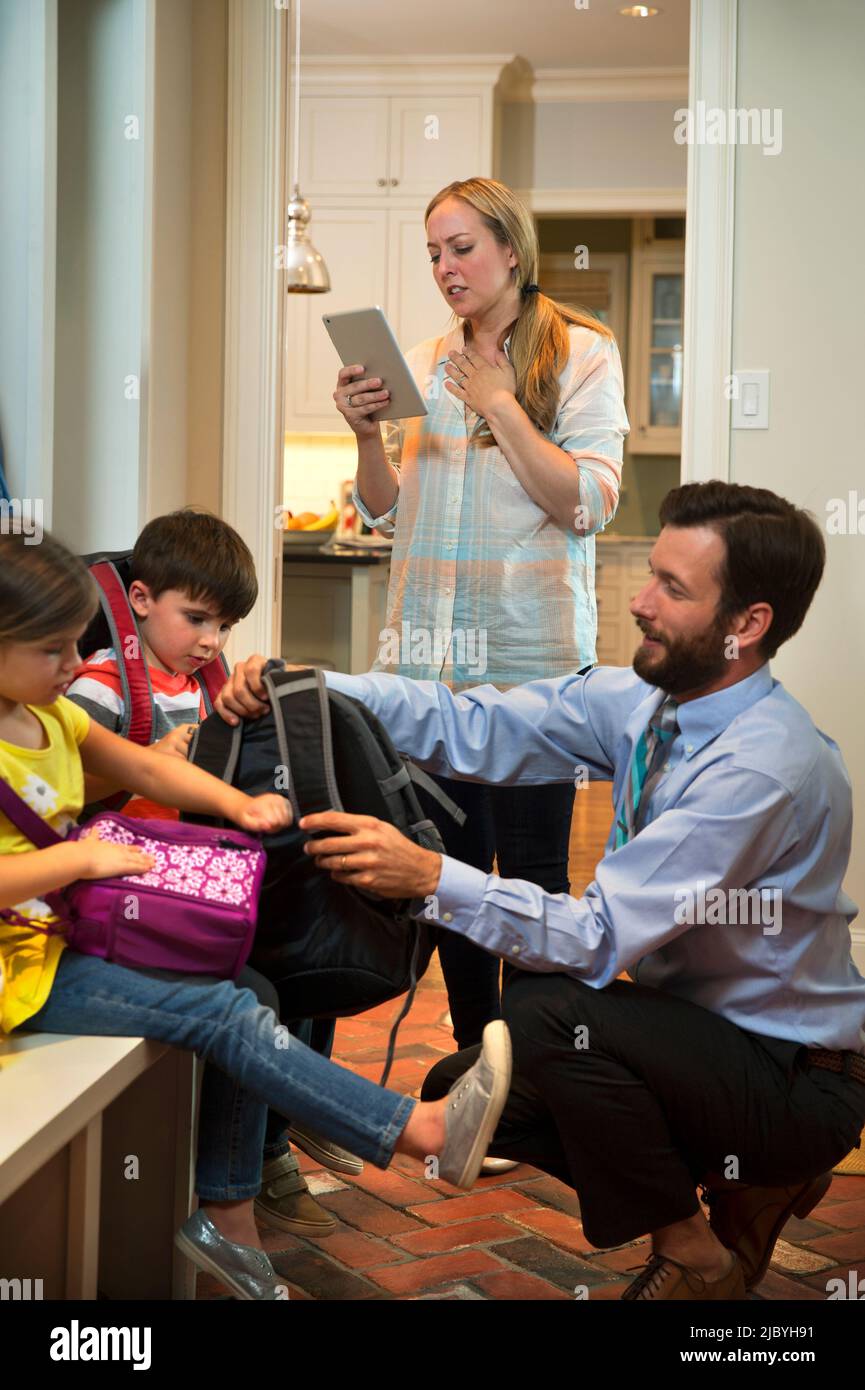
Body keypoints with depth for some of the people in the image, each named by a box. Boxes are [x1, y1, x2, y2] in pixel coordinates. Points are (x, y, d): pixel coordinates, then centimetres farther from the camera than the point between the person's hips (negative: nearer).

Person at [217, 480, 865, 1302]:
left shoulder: (762, 765, -29)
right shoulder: (642, 702, -4)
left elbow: (600, 937, -31)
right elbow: (476, 729, -8)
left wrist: (432, 877, -38)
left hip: (795, 1081, -8)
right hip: (700, 1028, 8)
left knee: (547, 1013, -30)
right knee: (460, 1093, 6)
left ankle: (695, 1258, -5)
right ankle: (745, 1186, 15)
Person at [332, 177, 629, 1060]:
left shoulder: (582, 355, 1)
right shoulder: (423, 364, 13)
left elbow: (587, 505, -8)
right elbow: (388, 513, 14)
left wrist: (501, 403, -11)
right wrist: (367, 435, -4)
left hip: (531, 657, -4)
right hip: (428, 655, 5)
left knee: (532, 870, -2)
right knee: (452, 863, 11)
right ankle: (472, 1049, 25)